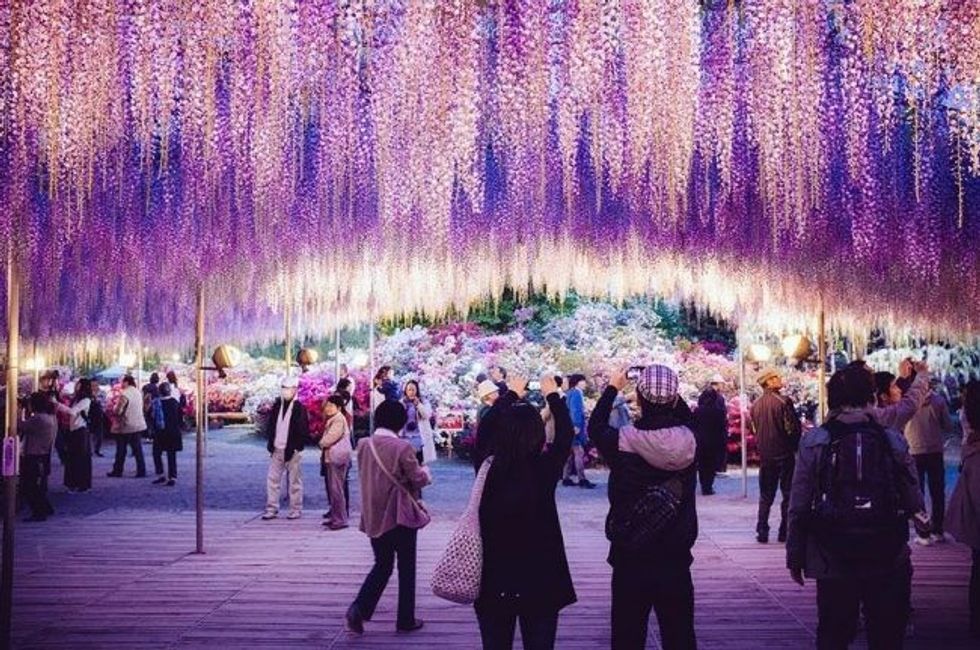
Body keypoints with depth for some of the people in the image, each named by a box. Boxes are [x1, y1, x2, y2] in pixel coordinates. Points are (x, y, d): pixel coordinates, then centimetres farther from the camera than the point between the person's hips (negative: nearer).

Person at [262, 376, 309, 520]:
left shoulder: (299, 408, -7)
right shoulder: (277, 405, 8)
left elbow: (303, 431, -8)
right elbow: (270, 424, 13)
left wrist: (297, 447, -13)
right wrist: (270, 442, 5)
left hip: (292, 451, -5)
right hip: (277, 449, 5)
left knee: (294, 481, 4)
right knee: (272, 479, 5)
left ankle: (296, 510, 12)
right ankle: (271, 509, 12)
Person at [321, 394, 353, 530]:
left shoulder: (339, 419, -14)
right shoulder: (333, 419, 18)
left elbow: (329, 439, -18)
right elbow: (326, 439, 20)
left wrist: (322, 443, 0)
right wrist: (324, 443, 2)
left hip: (337, 458, -10)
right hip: (331, 457, 10)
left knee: (336, 489, -9)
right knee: (332, 489, 13)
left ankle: (340, 520, -6)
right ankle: (335, 517, 19)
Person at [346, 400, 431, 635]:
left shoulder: (363, 445, 0)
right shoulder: (402, 447, -17)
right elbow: (418, 479, -10)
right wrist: (425, 471, 11)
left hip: (373, 516, 5)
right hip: (401, 516, -5)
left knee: (382, 564, 18)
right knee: (406, 568, 10)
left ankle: (359, 608, -1)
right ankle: (406, 620, 16)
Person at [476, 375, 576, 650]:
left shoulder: (488, 468, -10)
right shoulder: (544, 469, -14)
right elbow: (565, 435, 5)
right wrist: (552, 394, 20)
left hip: (494, 581, 2)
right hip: (540, 580, -2)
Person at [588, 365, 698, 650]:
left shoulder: (623, 442, -14)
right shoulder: (688, 440, -8)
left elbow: (595, 427, 9)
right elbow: (686, 418, 18)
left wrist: (613, 387, 17)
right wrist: (668, 392, 17)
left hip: (630, 559, -2)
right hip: (676, 560, 2)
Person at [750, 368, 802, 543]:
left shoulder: (755, 405, 3)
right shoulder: (783, 402, -14)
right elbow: (793, 429, -13)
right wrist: (795, 446, 3)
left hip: (764, 455, 5)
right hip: (784, 454, -5)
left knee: (766, 495, 12)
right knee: (788, 494, 6)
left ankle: (762, 532, 8)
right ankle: (785, 532, 5)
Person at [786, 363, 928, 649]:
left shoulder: (814, 442, -5)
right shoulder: (894, 441, -2)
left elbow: (799, 506, -5)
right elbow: (915, 504, 0)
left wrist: (795, 556, 4)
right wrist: (920, 517, 24)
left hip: (833, 559, -1)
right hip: (888, 559, 1)